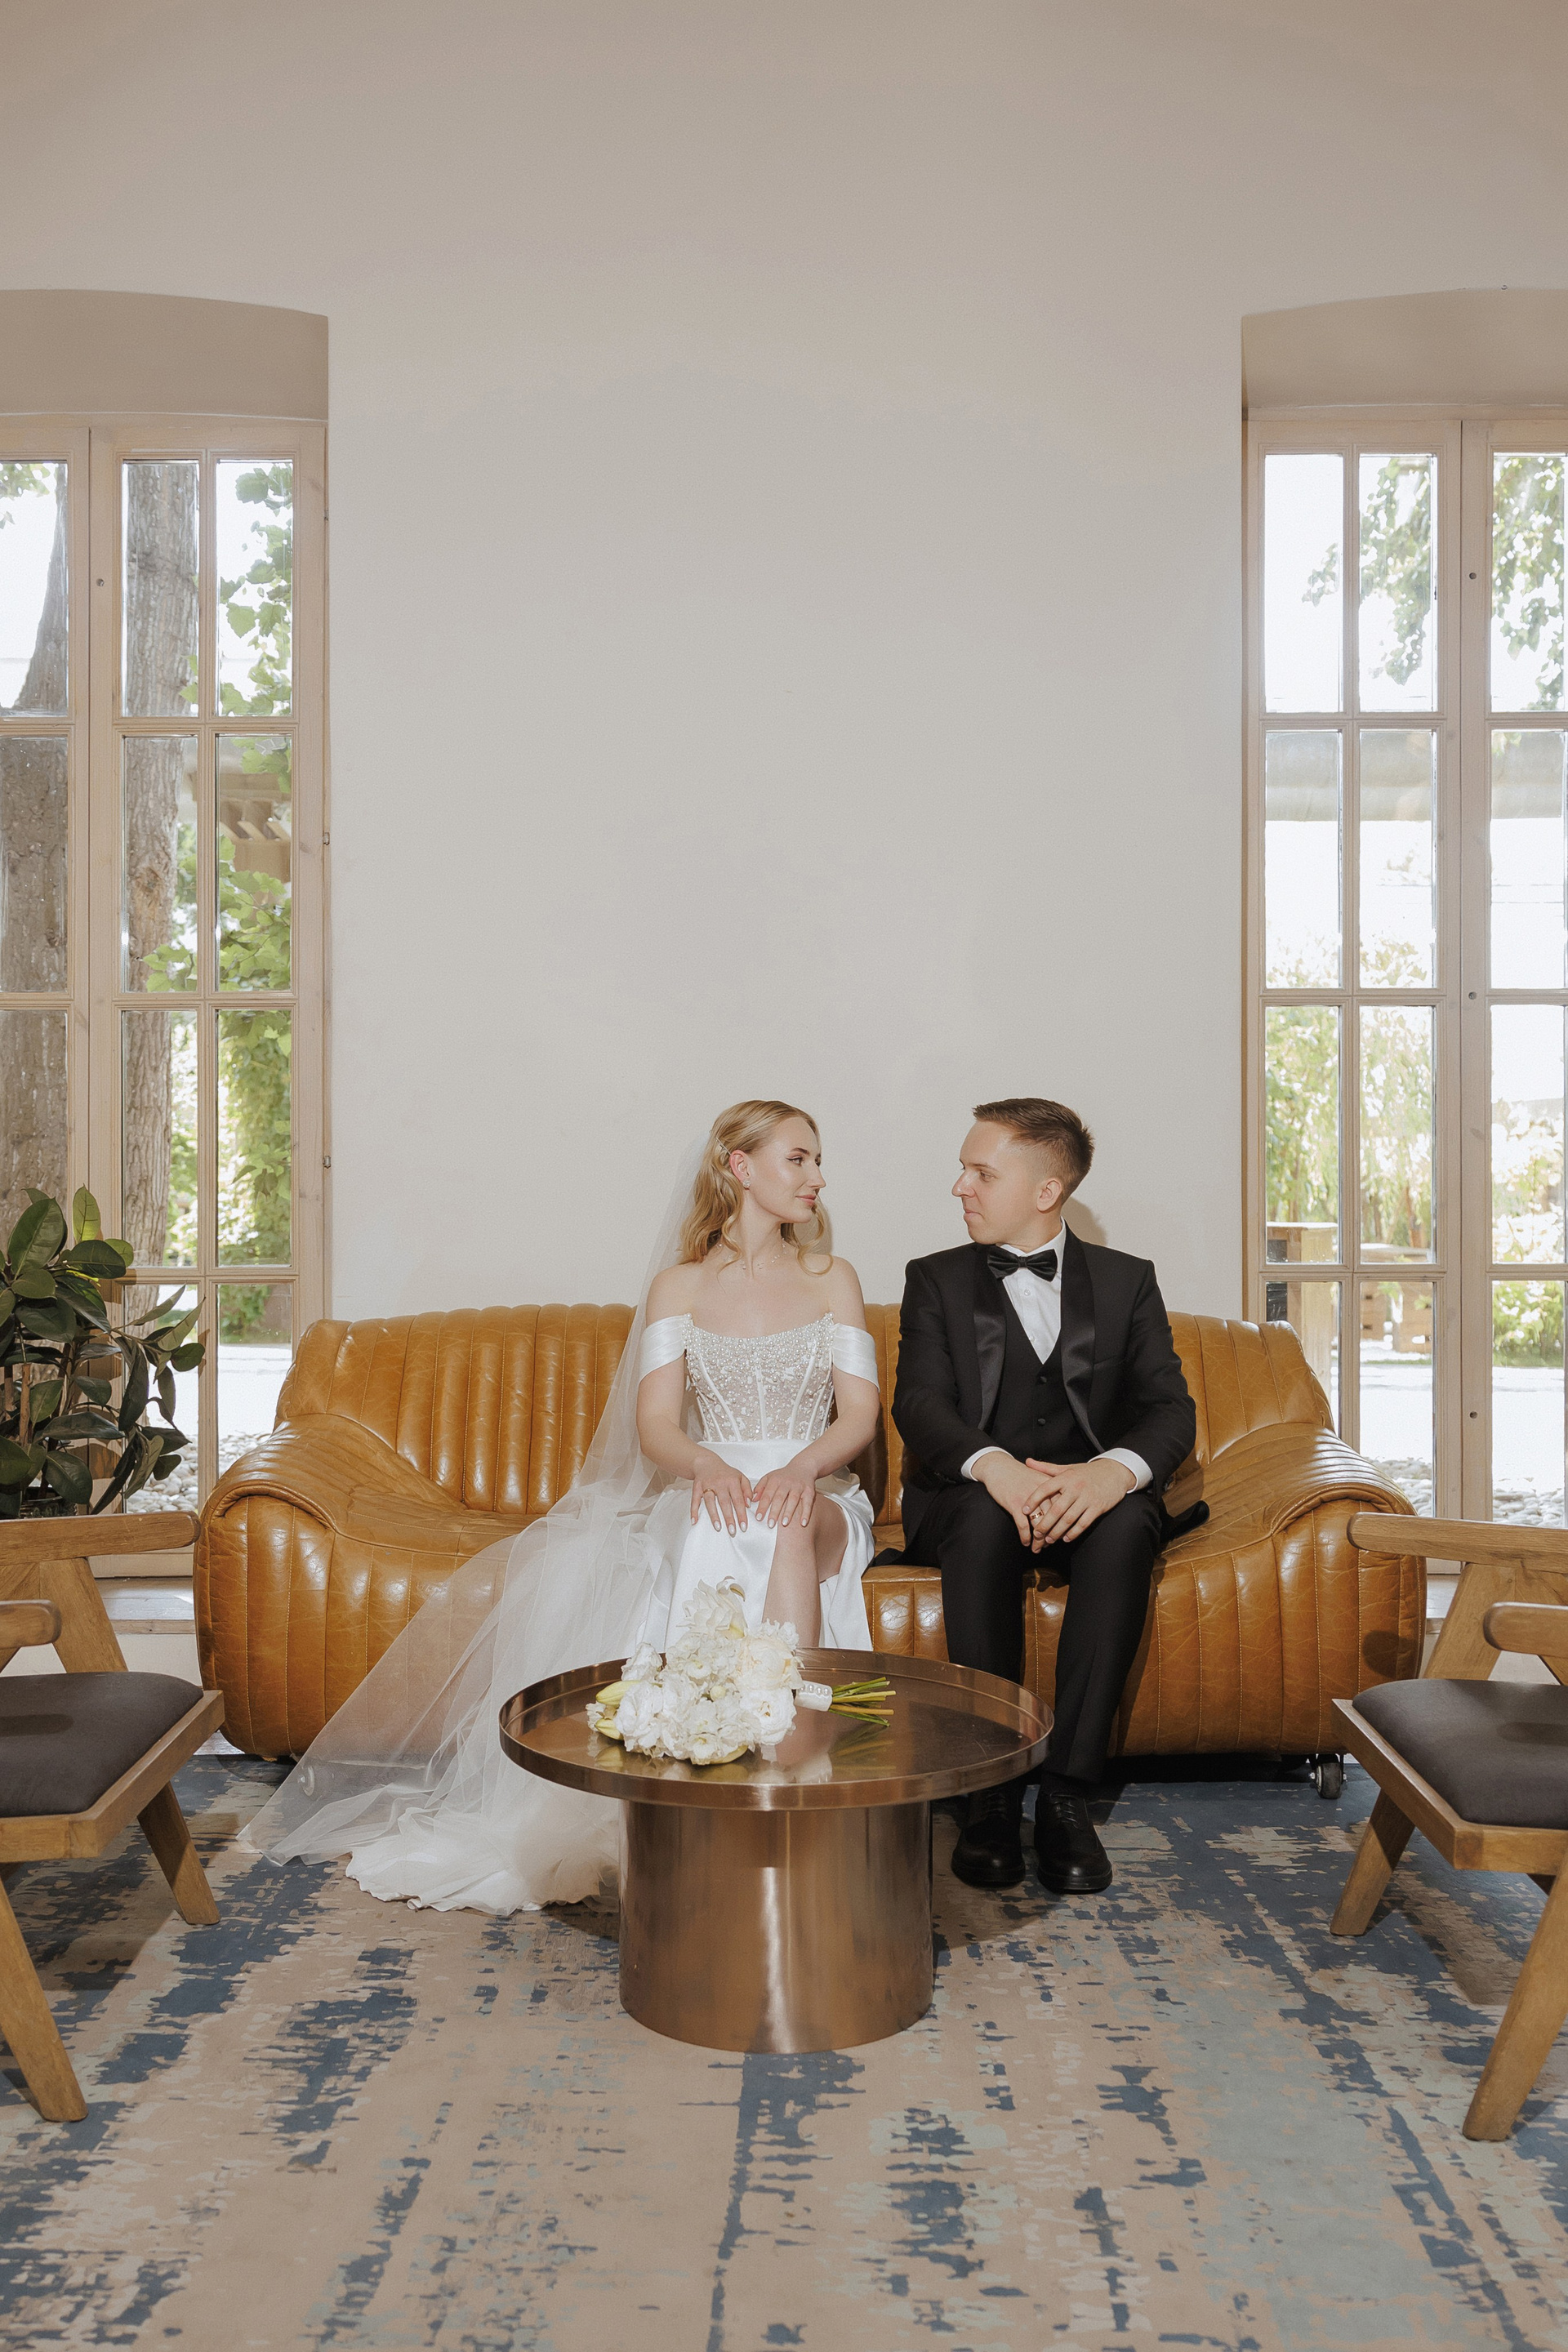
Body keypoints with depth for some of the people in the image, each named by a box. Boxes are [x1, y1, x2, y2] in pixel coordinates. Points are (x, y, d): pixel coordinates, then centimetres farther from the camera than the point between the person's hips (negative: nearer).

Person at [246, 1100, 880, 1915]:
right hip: (711, 1490, 0)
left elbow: (859, 1412, 1)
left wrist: (802, 1466, -22)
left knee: (783, 1529, -37)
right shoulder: (678, 1285, 8)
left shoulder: (832, 1279, 10)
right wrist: (707, 1464, -25)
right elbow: (655, 1426, -1)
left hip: (817, 1498, 0)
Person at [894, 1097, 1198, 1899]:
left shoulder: (1126, 1281, 12)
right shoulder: (937, 1279, 11)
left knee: (1126, 1525, -34)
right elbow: (918, 1402, -5)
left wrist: (1112, 1470, -25)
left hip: (1089, 1498, 1)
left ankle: (1067, 1791, -32)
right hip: (971, 1496, 0)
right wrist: (997, 1467, -28)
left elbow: (1170, 1409, -1)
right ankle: (991, 1790, -30)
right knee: (985, 1517, -35)